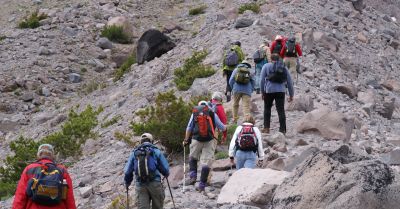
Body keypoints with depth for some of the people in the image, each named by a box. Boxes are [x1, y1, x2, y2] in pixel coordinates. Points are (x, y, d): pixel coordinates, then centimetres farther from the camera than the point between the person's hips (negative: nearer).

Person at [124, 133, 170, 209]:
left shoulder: (134, 153, 12)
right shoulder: (156, 151, 6)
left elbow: (127, 171, 10)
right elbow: (165, 168, 3)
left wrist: (127, 183, 28)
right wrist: (166, 174, 27)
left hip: (140, 186, 2)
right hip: (155, 183, -2)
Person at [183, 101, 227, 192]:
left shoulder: (194, 113, 11)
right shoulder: (212, 113, 8)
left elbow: (189, 128, 14)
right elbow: (222, 128, 12)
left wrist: (186, 140, 25)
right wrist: (225, 128, 35)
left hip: (197, 139, 1)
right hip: (210, 140, -1)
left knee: (192, 158, 24)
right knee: (206, 162, 1)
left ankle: (192, 176, 6)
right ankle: (202, 185, -1)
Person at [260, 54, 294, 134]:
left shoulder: (266, 66, 7)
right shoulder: (284, 68, 15)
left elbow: (262, 80, 1)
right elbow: (289, 82, 16)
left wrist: (262, 92, 9)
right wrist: (291, 95, 20)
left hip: (269, 90, -1)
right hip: (281, 91, 1)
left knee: (267, 108, 15)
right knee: (281, 110, 0)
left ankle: (266, 128, 12)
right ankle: (282, 130, -4)